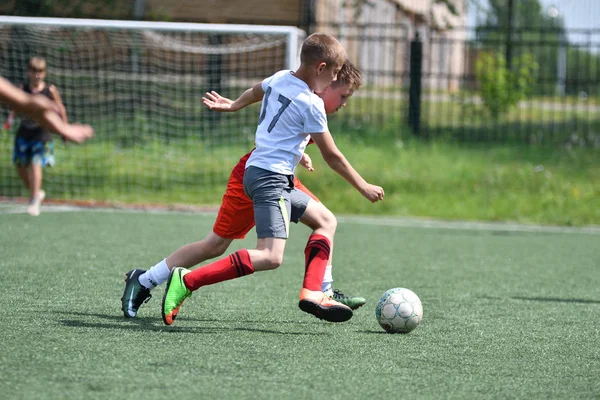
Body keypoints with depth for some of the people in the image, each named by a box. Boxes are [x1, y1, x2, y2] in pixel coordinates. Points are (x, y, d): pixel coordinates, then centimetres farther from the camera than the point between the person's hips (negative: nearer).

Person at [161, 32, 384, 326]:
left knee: (325, 221, 21)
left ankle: (312, 294, 7)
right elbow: (332, 156, -6)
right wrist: (364, 188, 5)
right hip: (271, 177, -11)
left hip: (255, 170, 11)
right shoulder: (311, 104, -13)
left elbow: (255, 92, 33)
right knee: (271, 257, -23)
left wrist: (232, 106, 53)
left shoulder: (279, 78, 10)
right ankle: (187, 281, -22)